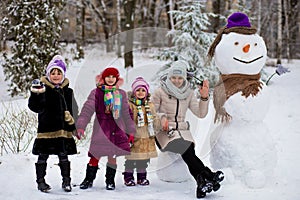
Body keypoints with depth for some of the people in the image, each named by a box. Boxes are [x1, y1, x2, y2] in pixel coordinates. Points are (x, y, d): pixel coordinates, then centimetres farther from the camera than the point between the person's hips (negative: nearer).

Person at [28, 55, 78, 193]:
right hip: (46, 128, -3)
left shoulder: (68, 92, 9)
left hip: (64, 130, 3)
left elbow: (74, 110, 16)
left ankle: (66, 181, 18)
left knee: (64, 156, 9)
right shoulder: (43, 89, -2)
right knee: (43, 156, 3)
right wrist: (35, 94, -27)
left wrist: (74, 125, 8)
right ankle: (40, 181, 13)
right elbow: (34, 107, -11)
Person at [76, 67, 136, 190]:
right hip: (101, 128, -3)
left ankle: (110, 180, 19)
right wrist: (81, 126, -18)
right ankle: (89, 179, 11)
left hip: (116, 129, 3)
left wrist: (131, 131, 13)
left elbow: (127, 113, 16)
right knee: (96, 155, -4)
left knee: (112, 155, 5)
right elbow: (87, 110, -7)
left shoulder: (121, 94, 12)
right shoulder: (96, 92, 1)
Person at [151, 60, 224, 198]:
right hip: (164, 132, -4)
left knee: (189, 153, -31)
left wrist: (204, 98, -3)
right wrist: (161, 117, -15)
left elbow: (200, 114, 11)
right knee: (187, 152, -34)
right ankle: (209, 176, -48)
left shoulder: (188, 93, 16)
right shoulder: (160, 91, 4)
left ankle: (202, 184, -48)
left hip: (182, 131, 4)